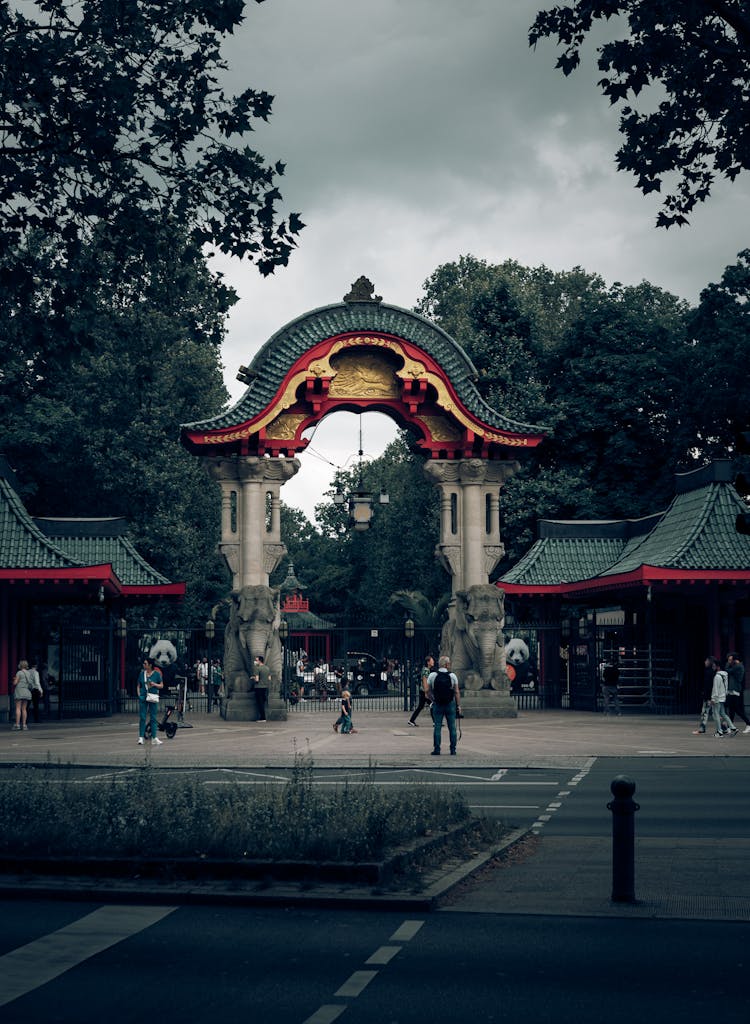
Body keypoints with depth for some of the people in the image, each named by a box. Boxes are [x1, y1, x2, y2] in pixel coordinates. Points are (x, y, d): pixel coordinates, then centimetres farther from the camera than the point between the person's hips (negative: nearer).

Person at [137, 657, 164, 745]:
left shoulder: (157, 674, -1)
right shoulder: (142, 673, 6)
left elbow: (162, 686, 4)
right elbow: (139, 685, 13)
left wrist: (155, 684, -14)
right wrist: (139, 694, 0)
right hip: (143, 697, 1)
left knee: (153, 718, 3)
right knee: (142, 717, -2)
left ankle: (154, 737, 7)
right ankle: (141, 737, 2)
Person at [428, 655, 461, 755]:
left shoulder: (432, 675, -2)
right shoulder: (452, 676, -4)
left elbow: (428, 691, 0)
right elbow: (457, 692, -4)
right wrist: (458, 705, 3)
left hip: (437, 705, 0)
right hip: (450, 704, 0)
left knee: (437, 727, 3)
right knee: (452, 727, 6)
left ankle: (436, 749, -1)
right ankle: (453, 749, 6)